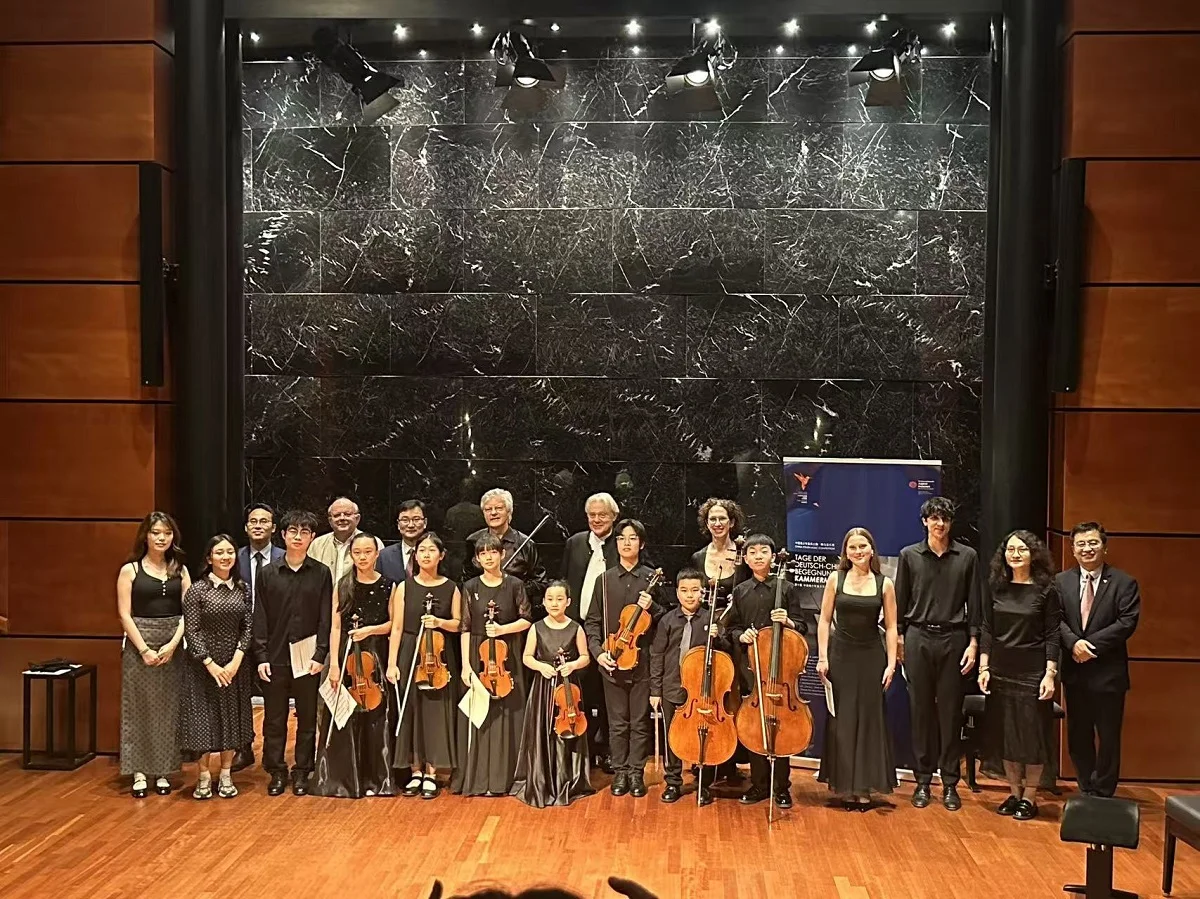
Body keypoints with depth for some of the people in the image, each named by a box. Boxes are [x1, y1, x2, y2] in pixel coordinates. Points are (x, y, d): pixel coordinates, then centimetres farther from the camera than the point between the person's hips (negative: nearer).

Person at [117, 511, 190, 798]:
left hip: (173, 645, 3)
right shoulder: (130, 569, 0)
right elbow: (125, 615, -5)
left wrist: (172, 644, -11)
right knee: (139, 708, 2)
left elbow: (188, 611, 2)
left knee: (168, 708, 6)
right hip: (139, 643, -2)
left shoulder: (179, 569, 8)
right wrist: (144, 649, -12)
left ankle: (162, 771, 14)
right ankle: (139, 773, 9)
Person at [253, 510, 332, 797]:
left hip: (307, 657, -1)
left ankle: (302, 772, 16)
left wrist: (320, 655, -7)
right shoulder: (268, 573, 3)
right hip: (275, 656, 1)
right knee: (274, 718, 6)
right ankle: (277, 771, 17)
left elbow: (326, 618, 0)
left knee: (307, 717, 6)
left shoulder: (321, 573, 1)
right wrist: (261, 657, -3)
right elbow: (260, 618, 3)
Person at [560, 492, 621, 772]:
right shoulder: (574, 543, 8)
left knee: (608, 696, 5)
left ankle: (607, 751, 16)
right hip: (579, 626, 3)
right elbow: (565, 584, 11)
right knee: (582, 693, 8)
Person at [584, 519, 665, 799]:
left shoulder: (652, 578, 2)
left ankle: (636, 772, 15)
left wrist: (651, 608, -14)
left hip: (642, 660, -1)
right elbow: (592, 621, 4)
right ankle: (620, 772, 17)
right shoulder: (604, 580, 5)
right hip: (612, 662, 1)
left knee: (640, 721, 5)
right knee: (617, 722, 7)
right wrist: (598, 651, -9)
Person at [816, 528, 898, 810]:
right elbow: (825, 621, 1)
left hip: (871, 658, 0)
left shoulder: (884, 584, 0)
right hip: (840, 656, 0)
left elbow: (891, 627, 1)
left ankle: (864, 787, 13)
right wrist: (822, 657, -5)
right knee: (841, 722, 5)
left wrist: (891, 663, -5)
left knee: (869, 721, 4)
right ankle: (845, 785, 14)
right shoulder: (836, 579, 0)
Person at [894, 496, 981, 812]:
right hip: (918, 639, 0)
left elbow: (974, 604, 4)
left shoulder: (967, 557, 3)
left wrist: (973, 642, -1)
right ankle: (923, 780, 13)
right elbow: (900, 601, 7)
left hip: (953, 639, 0)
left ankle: (950, 783, 11)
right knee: (921, 709, 4)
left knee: (950, 711, 3)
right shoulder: (909, 555, 4)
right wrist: (898, 640, 3)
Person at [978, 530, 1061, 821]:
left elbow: (1052, 635, -6)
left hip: (1032, 671, -3)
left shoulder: (1046, 590, -5)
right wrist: (984, 668, 0)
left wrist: (1050, 674, -12)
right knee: (1003, 732, 8)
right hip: (1001, 671, 4)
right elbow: (987, 630, 6)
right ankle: (1014, 792, 21)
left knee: (1032, 734, 3)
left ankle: (1029, 797, 14)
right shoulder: (996, 587, 4)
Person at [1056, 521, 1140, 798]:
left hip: (1108, 672, -3)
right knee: (1078, 735, 12)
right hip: (1075, 671, 3)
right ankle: (1086, 790, 24)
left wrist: (1091, 644, -18)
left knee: (1108, 736, 4)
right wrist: (1074, 643, -21)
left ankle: (1102, 794, 16)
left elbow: (1127, 622, -12)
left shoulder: (1123, 583, -3)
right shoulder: (1061, 581, 6)